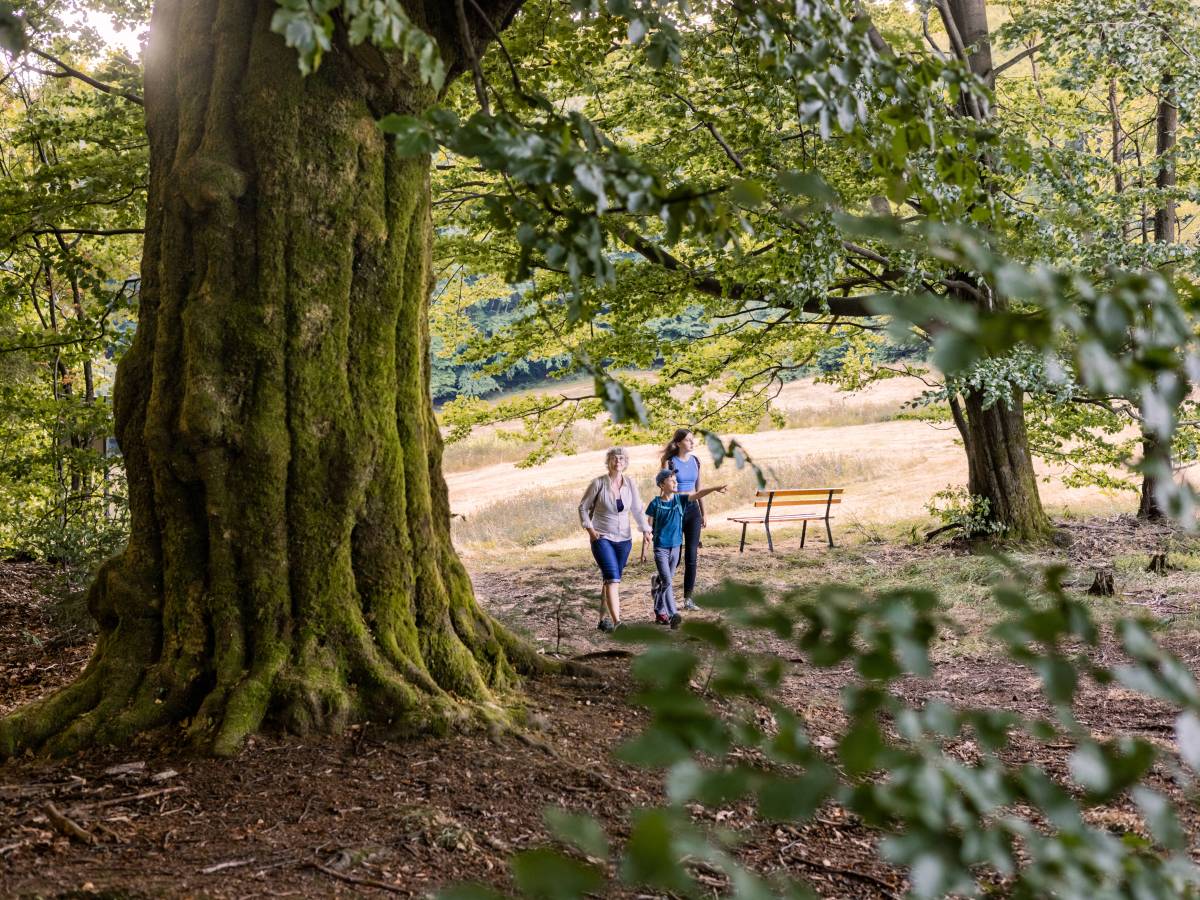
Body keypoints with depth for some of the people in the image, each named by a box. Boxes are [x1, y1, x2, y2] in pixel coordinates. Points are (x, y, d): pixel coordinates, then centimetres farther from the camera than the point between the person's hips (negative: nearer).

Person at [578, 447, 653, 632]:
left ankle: (604, 619, 25)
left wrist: (645, 530, 2)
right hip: (602, 538, -4)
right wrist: (589, 528, -9)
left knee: (611, 580, 12)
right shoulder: (598, 483, -8)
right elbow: (583, 507, 1)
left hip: (624, 540, 4)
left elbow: (637, 509, 11)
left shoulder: (630, 483, 2)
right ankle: (617, 622, -25)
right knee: (613, 579, -18)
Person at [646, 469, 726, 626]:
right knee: (667, 582, -12)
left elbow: (697, 494, -14)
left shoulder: (680, 499, 0)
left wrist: (715, 488, -31)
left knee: (667, 582, 14)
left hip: (675, 547, 5)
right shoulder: (656, 504, -9)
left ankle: (660, 613, 26)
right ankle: (673, 615, -13)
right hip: (660, 548, -4)